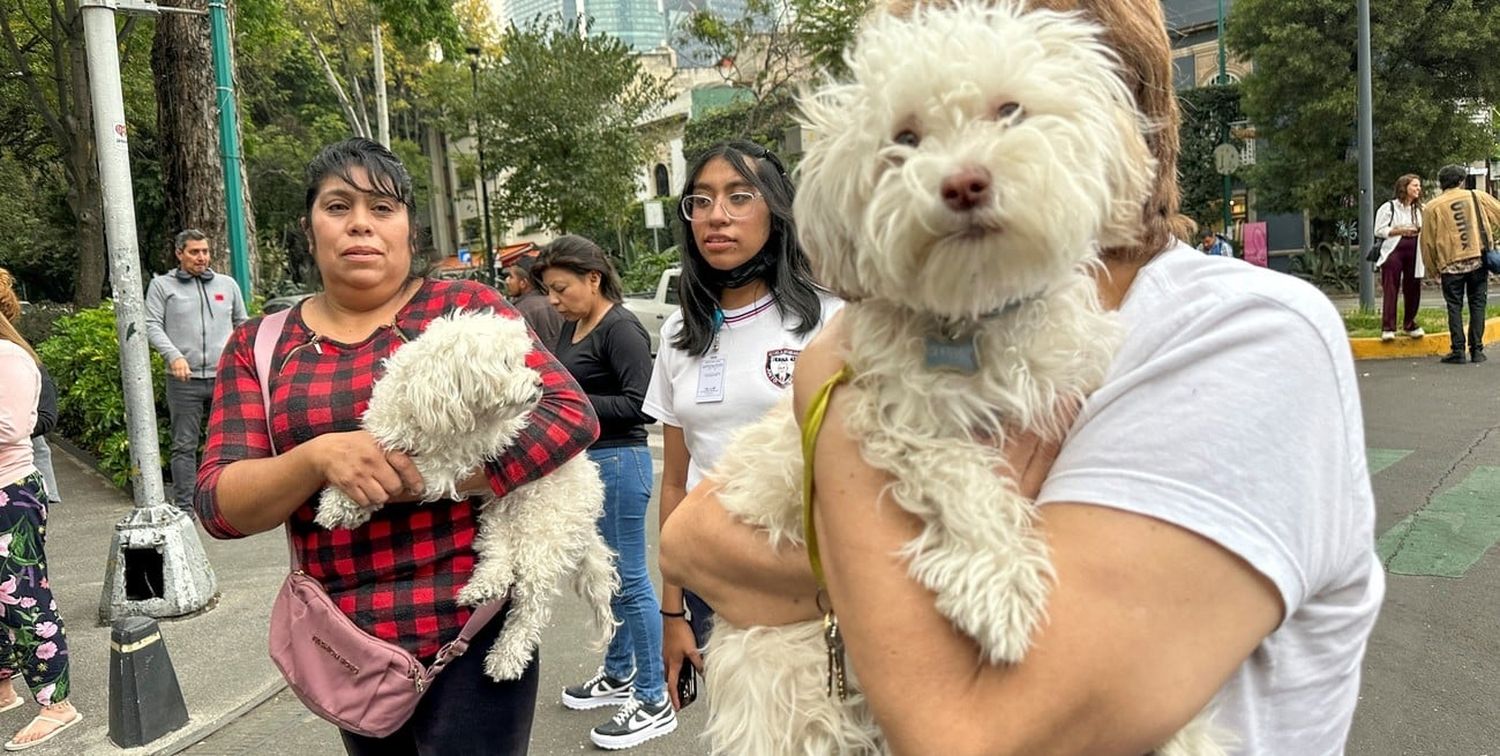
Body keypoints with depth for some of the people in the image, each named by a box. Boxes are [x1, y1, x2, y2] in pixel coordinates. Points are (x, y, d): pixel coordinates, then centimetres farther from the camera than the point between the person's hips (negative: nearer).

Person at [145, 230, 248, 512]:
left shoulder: (227, 284, 15)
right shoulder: (162, 285, 7)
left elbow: (242, 325, 21)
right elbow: (152, 326, 1)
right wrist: (173, 355, -14)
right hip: (184, 380, -2)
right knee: (184, 445, 1)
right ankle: (184, 508, 5)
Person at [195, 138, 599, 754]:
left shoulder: (465, 308, -3)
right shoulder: (258, 347, 5)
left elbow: (572, 415, -13)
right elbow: (220, 505, -2)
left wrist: (426, 477, -21)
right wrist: (319, 459, -22)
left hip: (470, 628, -3)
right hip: (345, 645, 4)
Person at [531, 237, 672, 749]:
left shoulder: (621, 328, -14)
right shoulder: (572, 327, 11)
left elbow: (637, 403, -20)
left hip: (618, 462, -9)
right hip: (584, 462, 9)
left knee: (629, 579, -2)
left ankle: (654, 702, 9)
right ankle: (619, 674, 36)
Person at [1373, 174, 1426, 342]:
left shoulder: (1420, 209, 13)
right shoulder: (1389, 207, -1)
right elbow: (1379, 230, -6)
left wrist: (1421, 231, 1)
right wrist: (1400, 230, -14)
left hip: (1413, 253, 5)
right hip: (1393, 252, -5)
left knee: (1412, 290, 7)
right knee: (1390, 291, -7)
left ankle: (1409, 325, 21)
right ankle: (1387, 328, -6)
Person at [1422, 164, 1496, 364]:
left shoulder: (1432, 207, 0)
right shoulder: (1477, 197, 5)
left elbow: (1427, 242, 2)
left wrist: (1433, 267, 13)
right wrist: (1489, 237, 24)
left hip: (1451, 264, -1)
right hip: (1479, 259, 1)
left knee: (1455, 307, 5)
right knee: (1477, 305, 8)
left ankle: (1458, 351, 0)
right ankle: (1476, 350, 7)